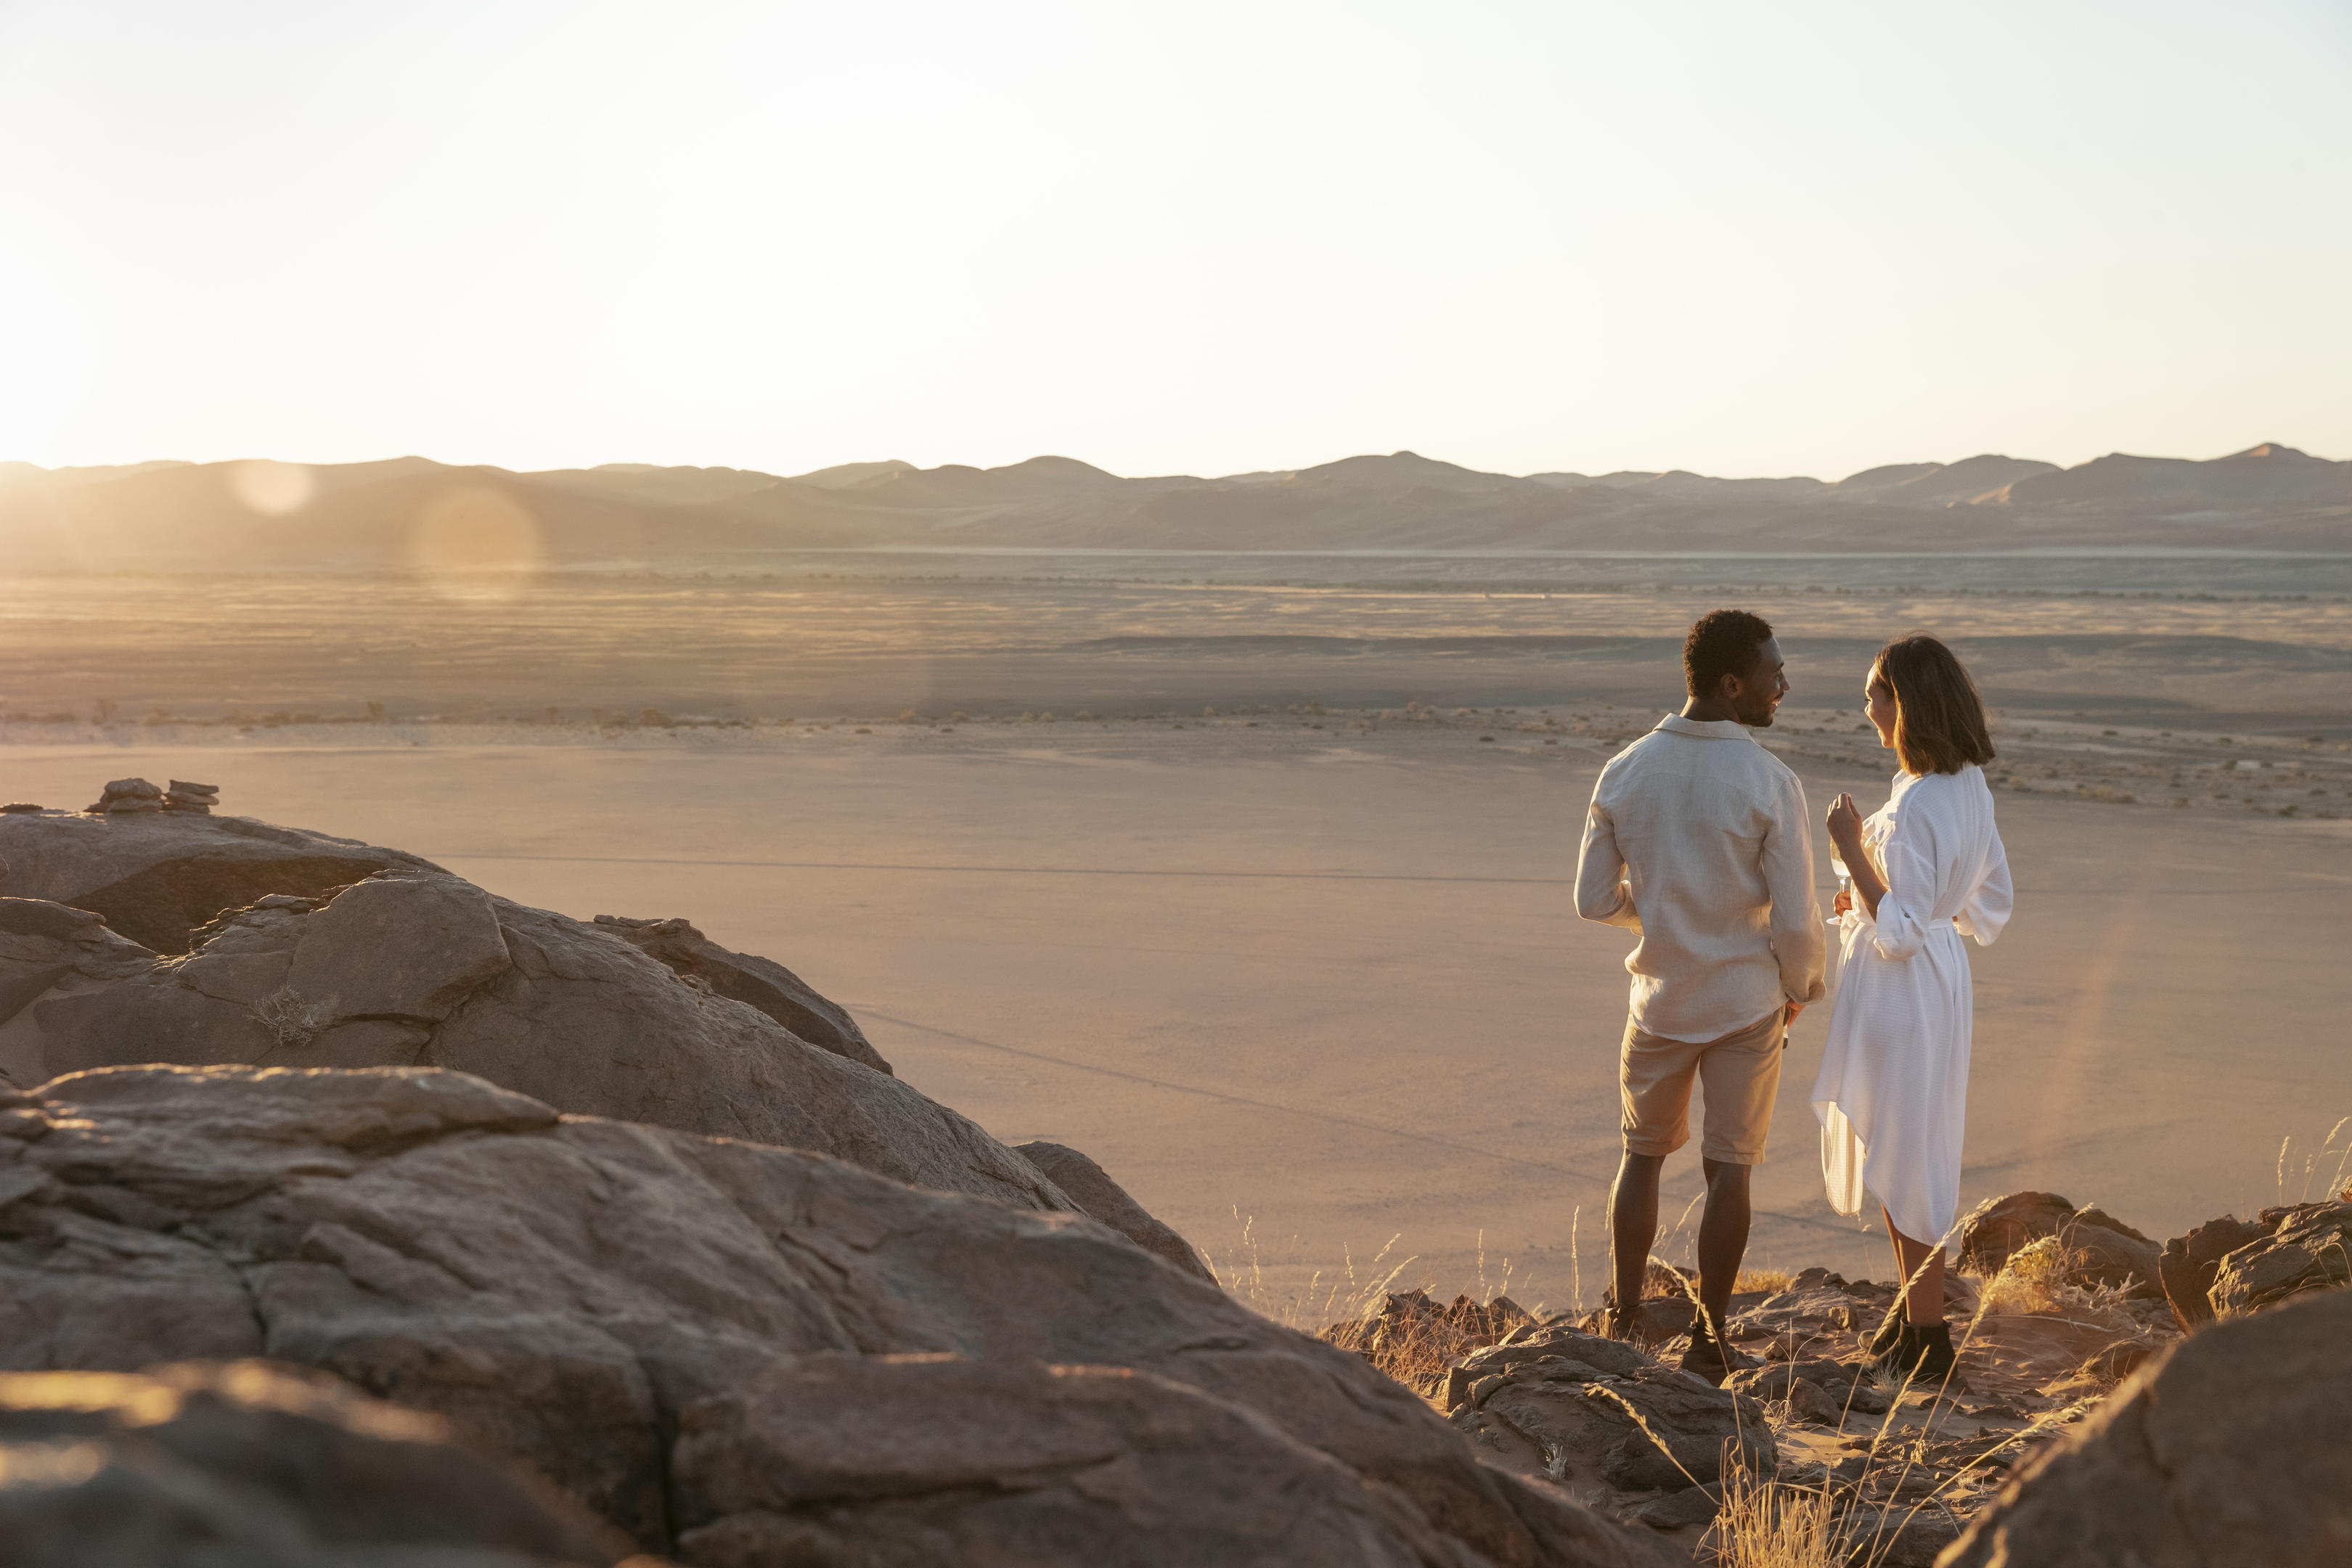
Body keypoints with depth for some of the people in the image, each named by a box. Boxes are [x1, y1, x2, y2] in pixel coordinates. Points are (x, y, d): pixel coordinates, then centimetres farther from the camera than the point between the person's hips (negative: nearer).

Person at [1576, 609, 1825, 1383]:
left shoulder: (1624, 773, -8)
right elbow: (1797, 920, -16)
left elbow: (1594, 900, -2)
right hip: (1747, 1004, -3)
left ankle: (1625, 1321, 23)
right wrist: (1798, 989, 4)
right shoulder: (1770, 783, -18)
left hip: (1661, 999, 3)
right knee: (1728, 1168, 10)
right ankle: (1709, 1339, 17)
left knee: (1644, 1155, 19)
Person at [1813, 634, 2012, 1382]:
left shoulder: (1913, 807, -26)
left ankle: (1927, 1339, 12)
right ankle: (1913, 1313, 32)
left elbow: (1900, 933, -24)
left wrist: (1853, 850, -21)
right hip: (1942, 972, 10)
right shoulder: (1968, 786, 4)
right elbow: (1990, 905, 13)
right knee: (1905, 1148, 20)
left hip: (1902, 990, -10)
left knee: (1903, 1157, 2)